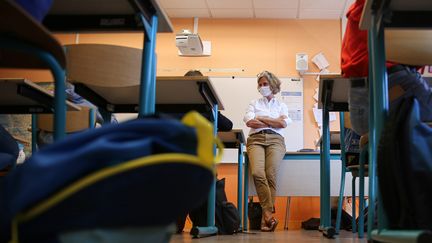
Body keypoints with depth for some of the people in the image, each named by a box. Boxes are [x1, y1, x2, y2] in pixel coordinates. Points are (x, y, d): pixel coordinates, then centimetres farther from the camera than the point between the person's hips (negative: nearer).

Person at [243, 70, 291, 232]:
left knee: (271, 174, -24)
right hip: (256, 139, 0)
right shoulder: (254, 103, 22)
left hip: (275, 140, 0)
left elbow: (283, 123, 3)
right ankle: (269, 214, -26)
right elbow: (249, 122, 3)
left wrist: (261, 118, 4)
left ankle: (266, 217, -24)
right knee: (257, 173, -28)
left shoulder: (281, 105, 23)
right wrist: (273, 122, 4)